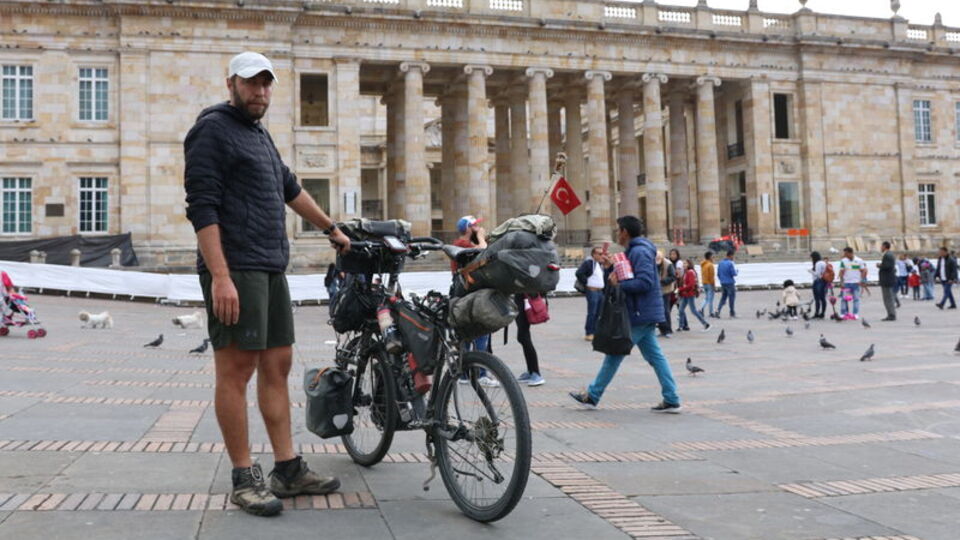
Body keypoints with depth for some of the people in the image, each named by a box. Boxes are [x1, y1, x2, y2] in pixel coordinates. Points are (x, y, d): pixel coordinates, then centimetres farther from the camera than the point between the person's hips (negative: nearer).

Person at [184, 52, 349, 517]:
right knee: (236, 369, -4)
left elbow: (289, 188, 34)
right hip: (234, 270, -9)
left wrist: (331, 228, 41)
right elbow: (201, 207, -14)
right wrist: (220, 276, -22)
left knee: (277, 366, 9)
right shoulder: (213, 130, -5)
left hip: (271, 269, 9)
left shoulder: (259, 134, 21)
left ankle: (288, 470, 15)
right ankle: (244, 479, 4)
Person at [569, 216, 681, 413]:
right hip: (644, 314, 10)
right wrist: (610, 268, 7)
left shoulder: (639, 252, -14)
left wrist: (619, 284, -20)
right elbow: (623, 279, 21)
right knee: (654, 356, 7)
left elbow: (645, 282, -25)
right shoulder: (632, 251, 19)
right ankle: (671, 400, 6)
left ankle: (592, 395, 7)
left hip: (639, 314, -10)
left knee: (615, 354, -2)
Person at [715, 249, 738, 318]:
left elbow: (718, 274, 11)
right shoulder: (730, 263, -14)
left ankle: (718, 310, -6)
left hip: (723, 283, 6)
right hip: (730, 283, -6)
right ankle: (732, 314, 11)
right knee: (732, 298, 5)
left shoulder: (721, 263, 7)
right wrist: (736, 270, 5)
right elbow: (734, 274, -15)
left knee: (723, 297, 13)